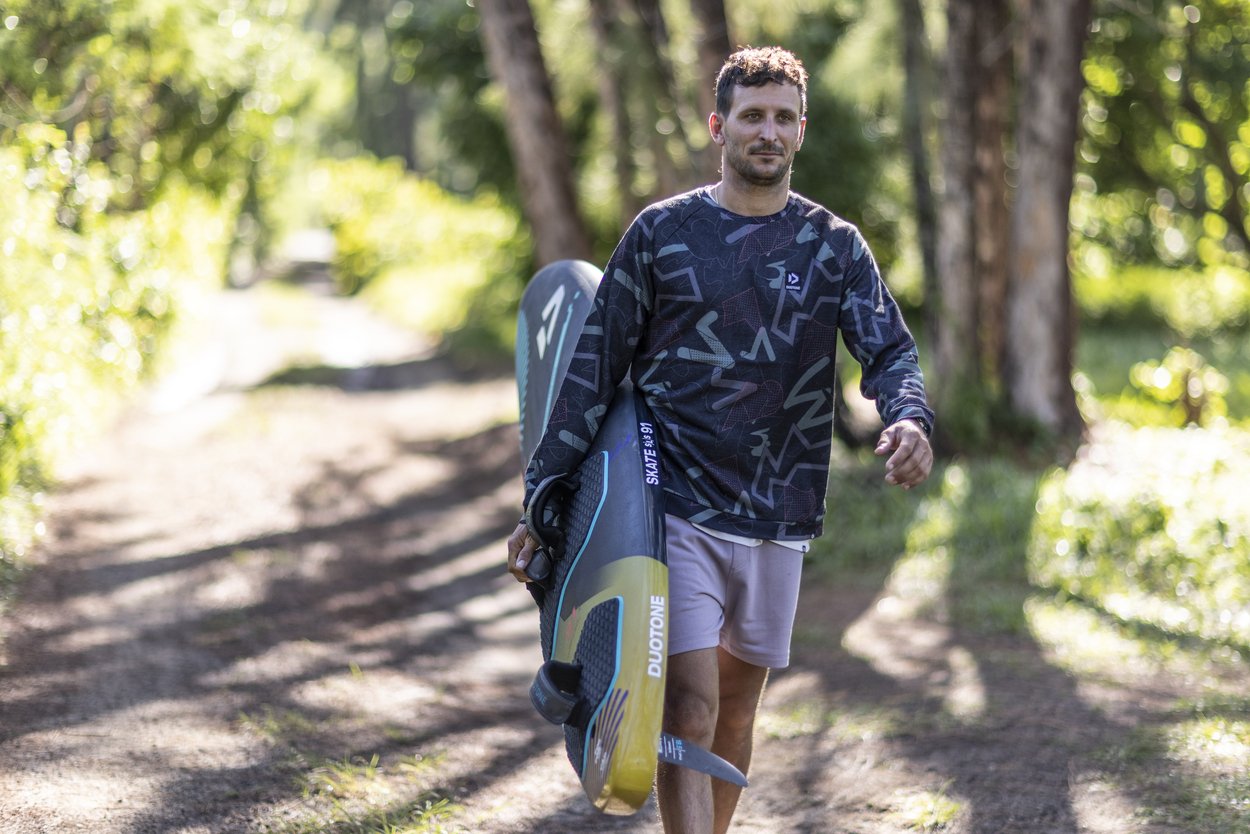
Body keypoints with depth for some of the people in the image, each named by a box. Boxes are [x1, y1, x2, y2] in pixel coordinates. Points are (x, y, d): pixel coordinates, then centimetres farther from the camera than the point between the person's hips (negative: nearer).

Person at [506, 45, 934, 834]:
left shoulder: (835, 245, 6)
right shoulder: (662, 232, 2)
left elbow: (890, 349, -5)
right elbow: (596, 367, 4)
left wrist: (910, 418, -29)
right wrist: (542, 498, -1)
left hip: (777, 518, 3)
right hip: (676, 509, -3)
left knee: (737, 709, 13)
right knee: (689, 710, -12)